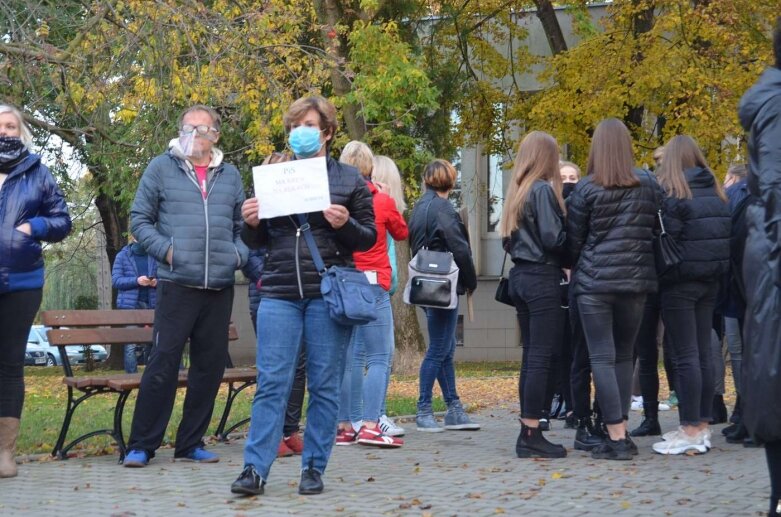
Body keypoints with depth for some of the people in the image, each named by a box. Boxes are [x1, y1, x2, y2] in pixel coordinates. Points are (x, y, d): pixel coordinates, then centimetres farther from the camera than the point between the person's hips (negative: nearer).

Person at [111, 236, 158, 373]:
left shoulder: (153, 256, 10)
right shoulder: (123, 256, 5)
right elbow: (116, 280, -2)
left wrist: (156, 282, -9)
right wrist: (136, 281, -17)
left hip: (150, 304, 3)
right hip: (130, 304, -3)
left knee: (150, 341, 5)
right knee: (130, 344, -8)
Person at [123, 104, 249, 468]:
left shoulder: (230, 175, 14)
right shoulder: (161, 168, 4)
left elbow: (242, 226, 19)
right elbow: (139, 220, 4)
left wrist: (239, 254, 1)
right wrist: (165, 249, -9)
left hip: (220, 287, 4)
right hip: (176, 284, -4)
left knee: (210, 366, 8)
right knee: (163, 363, -6)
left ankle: (191, 443, 18)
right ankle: (141, 445, 2)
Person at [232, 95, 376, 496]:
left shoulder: (349, 179, 7)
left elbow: (369, 238, 6)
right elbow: (257, 241, 17)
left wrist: (344, 224, -14)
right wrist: (250, 222, -4)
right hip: (279, 294, 2)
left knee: (324, 385, 3)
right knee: (271, 383, -4)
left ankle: (314, 468, 11)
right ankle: (255, 469, -3)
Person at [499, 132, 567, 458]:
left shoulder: (516, 191, 14)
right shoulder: (543, 190, -11)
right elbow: (553, 238, -17)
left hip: (519, 276, 9)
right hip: (542, 278, -9)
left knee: (530, 355, 11)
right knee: (541, 357, -7)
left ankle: (528, 431, 13)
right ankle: (531, 435, -8)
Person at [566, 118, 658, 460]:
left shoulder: (585, 190, -6)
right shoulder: (647, 186, 4)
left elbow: (573, 241, 1)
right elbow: (654, 231, 9)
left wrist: (579, 268, 18)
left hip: (594, 282, -3)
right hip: (636, 280, 4)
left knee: (602, 359, -2)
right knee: (624, 357, 13)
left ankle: (616, 438, -8)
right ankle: (621, 433, 12)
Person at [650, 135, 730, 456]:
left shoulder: (669, 191, -10)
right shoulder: (715, 191, 11)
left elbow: (666, 236, -15)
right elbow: (724, 235, 10)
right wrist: (714, 269, 14)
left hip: (680, 280, -7)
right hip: (710, 280, 7)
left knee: (685, 356, -5)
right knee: (703, 354, 10)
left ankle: (691, 432, -4)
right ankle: (702, 426, 14)